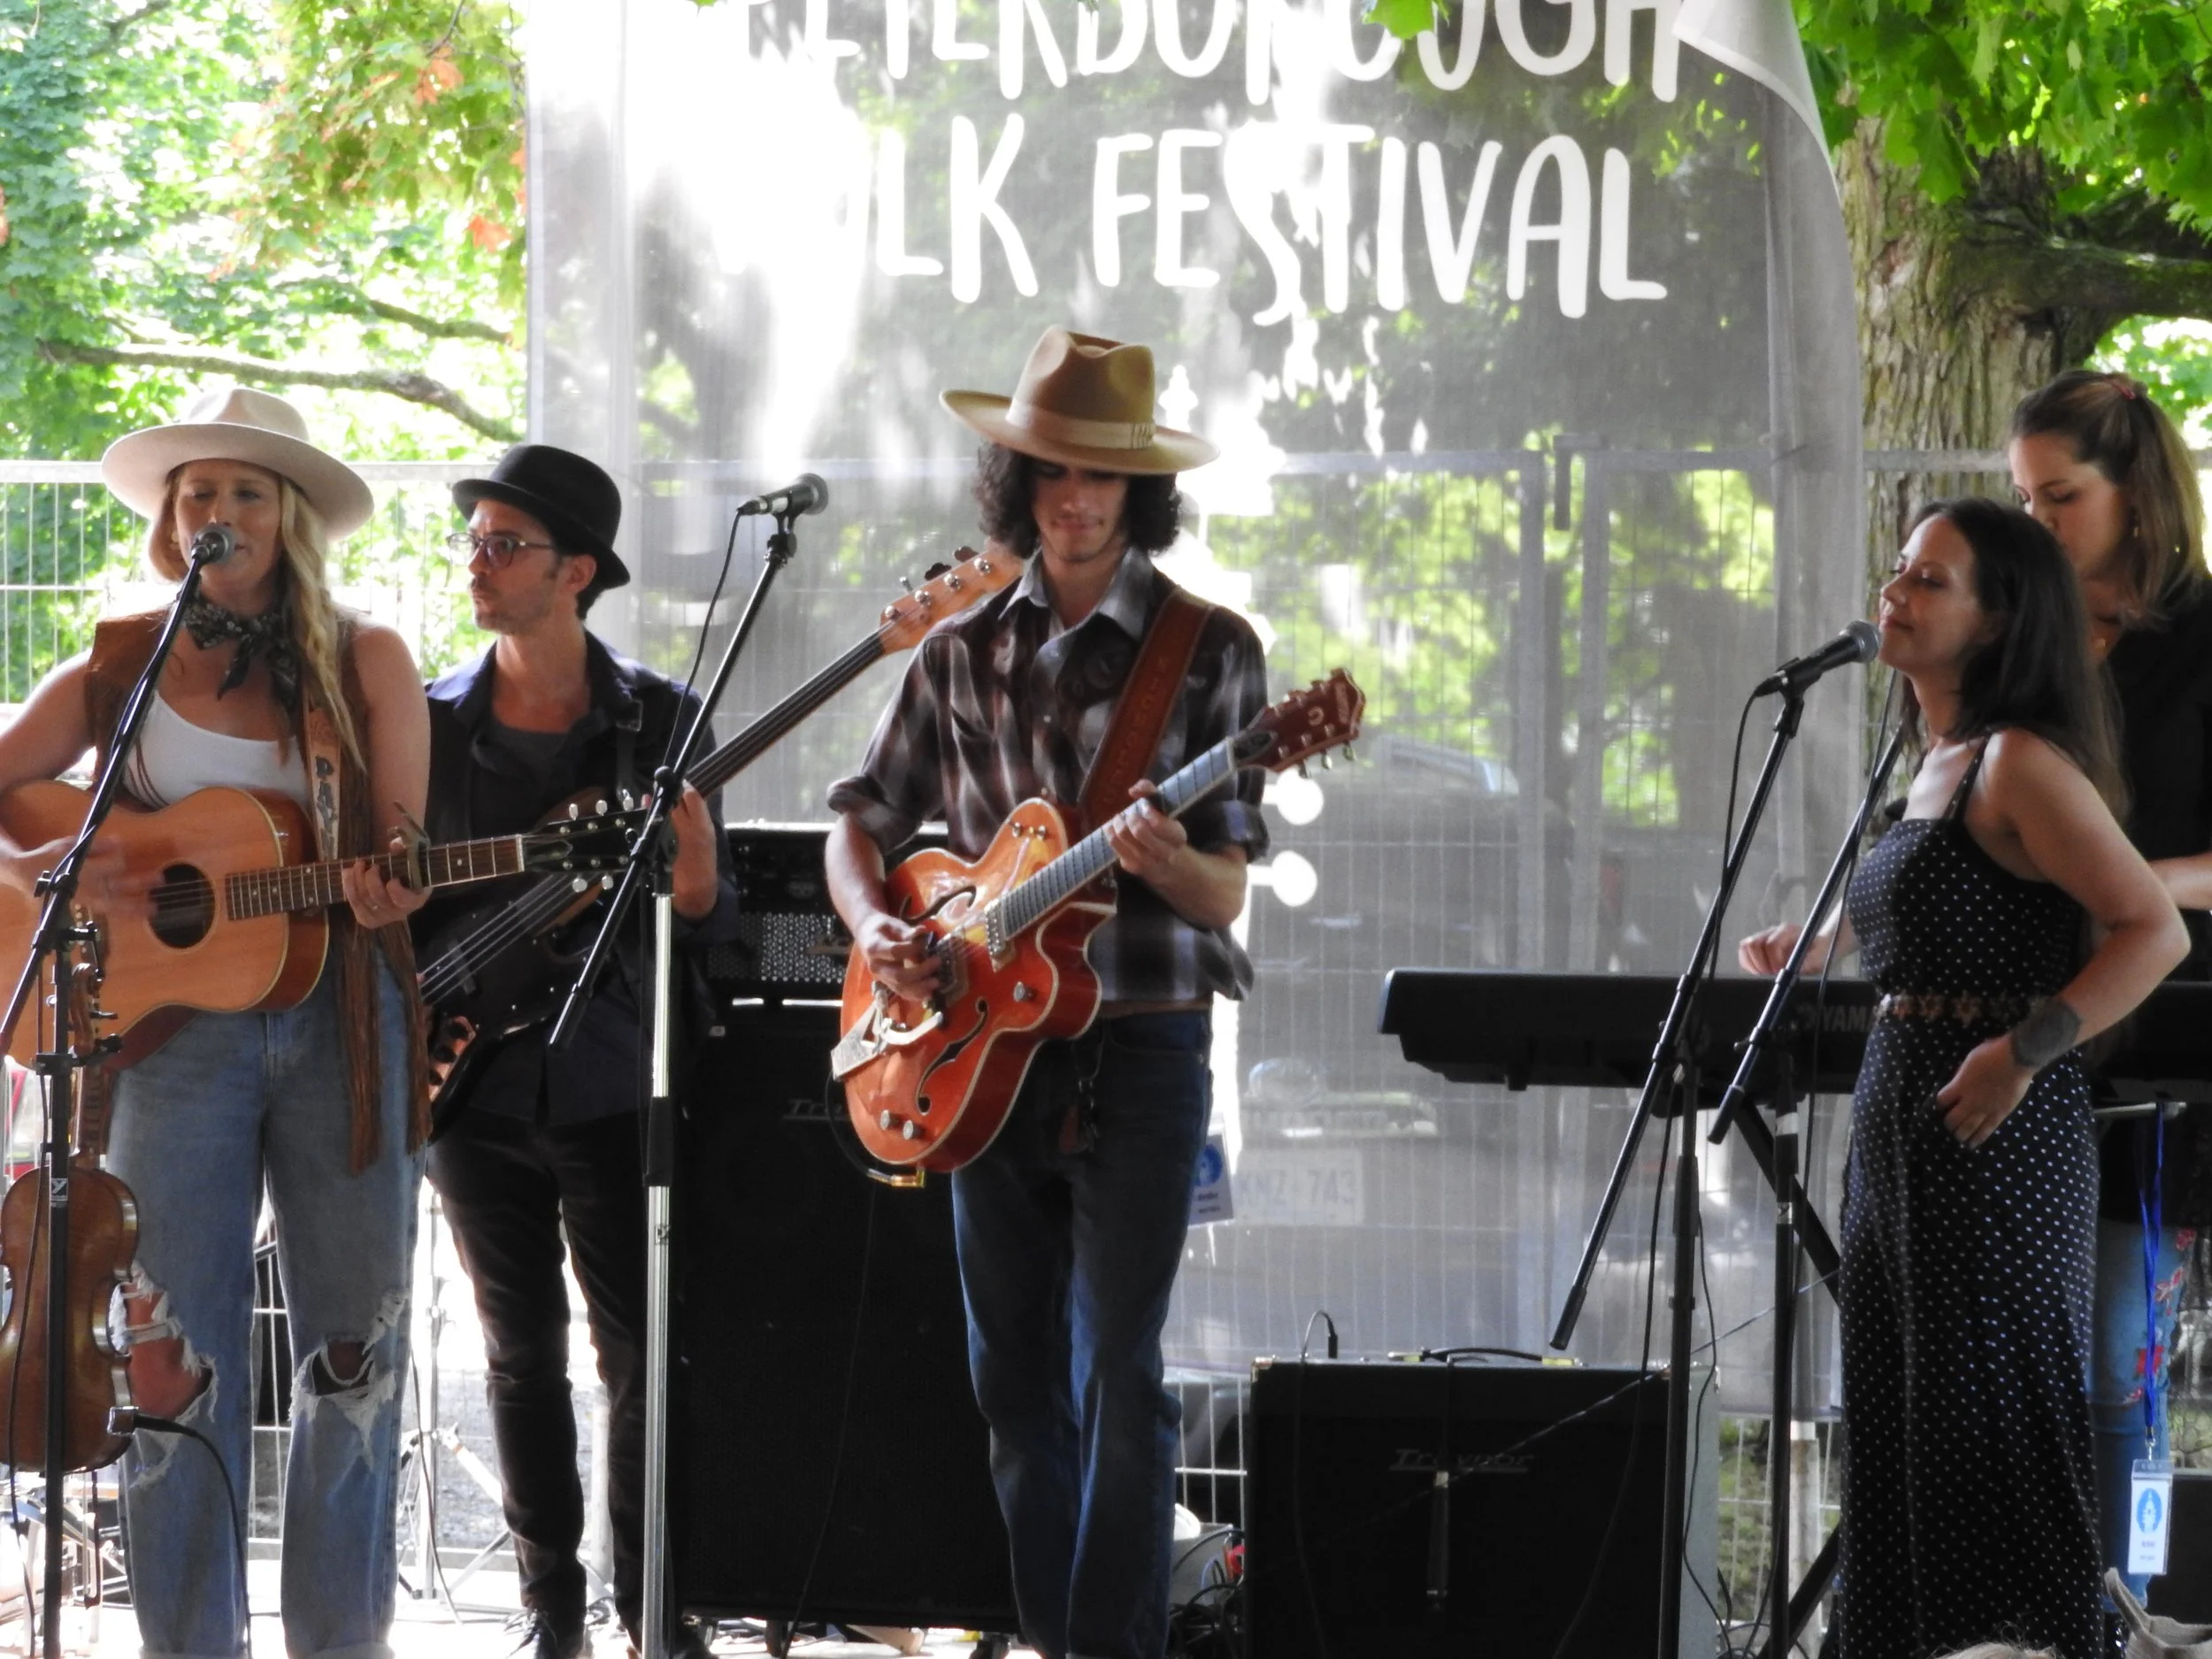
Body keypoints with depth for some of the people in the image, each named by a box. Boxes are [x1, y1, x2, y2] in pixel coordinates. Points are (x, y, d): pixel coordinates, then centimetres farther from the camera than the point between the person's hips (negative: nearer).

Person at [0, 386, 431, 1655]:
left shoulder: (365, 664, 6)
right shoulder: (118, 671, 6)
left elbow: (399, 843, 2)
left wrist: (384, 890, -21)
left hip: (342, 1017, 0)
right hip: (173, 1022, 0)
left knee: (355, 1343, 3)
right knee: (178, 1346, -2)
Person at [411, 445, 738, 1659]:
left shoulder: (660, 721, 0)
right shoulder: (428, 721, 4)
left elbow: (710, 924, 2)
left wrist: (695, 886, -21)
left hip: (608, 1079, -1)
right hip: (474, 1087, 2)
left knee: (641, 1351, -2)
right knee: (523, 1351, 8)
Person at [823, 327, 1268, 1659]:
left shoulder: (1209, 650, -1)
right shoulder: (963, 652, 10)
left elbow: (1228, 897, -4)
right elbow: (865, 819, 17)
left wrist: (1168, 862, -26)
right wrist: (874, 924, -4)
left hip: (1140, 1050, -4)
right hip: (986, 1053, 4)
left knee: (1117, 1373, -10)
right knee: (1015, 1375, 7)